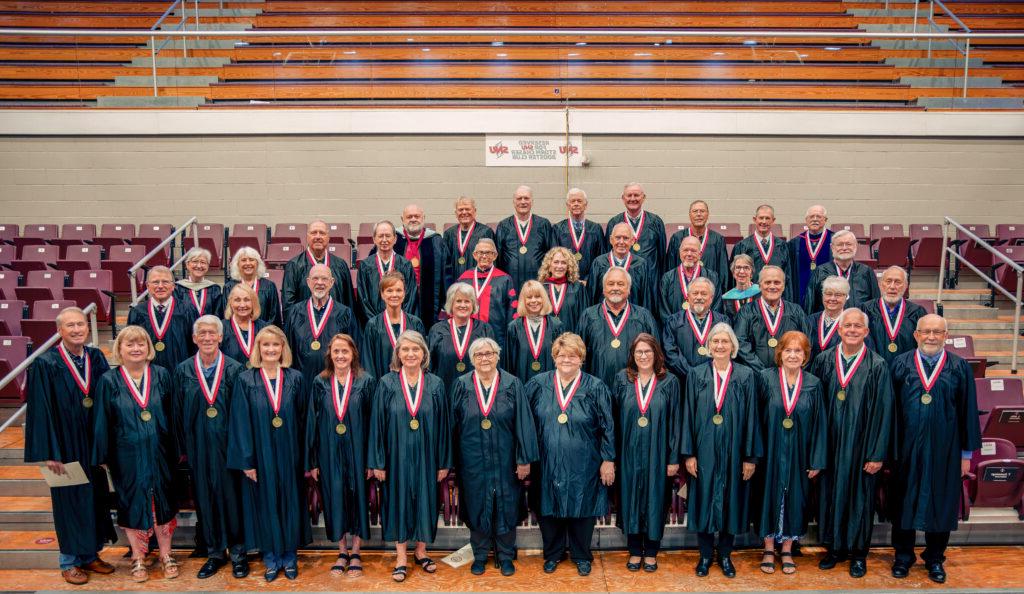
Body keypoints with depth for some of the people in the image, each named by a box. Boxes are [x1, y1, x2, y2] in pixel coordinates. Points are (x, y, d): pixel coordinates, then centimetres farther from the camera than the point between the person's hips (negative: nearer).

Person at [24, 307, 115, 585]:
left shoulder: (96, 358, 2)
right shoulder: (45, 364, -11)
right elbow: (41, 411, -12)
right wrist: (49, 452, -15)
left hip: (93, 444, 4)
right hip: (65, 445, -4)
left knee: (95, 497, 12)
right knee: (69, 499, 7)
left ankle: (90, 554, 28)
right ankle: (69, 561, 23)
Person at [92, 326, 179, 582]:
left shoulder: (161, 376, -1)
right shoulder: (109, 381, -4)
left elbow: (172, 415, 4)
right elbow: (102, 423, 1)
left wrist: (176, 450, 4)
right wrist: (103, 457, 2)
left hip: (158, 453, 1)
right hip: (127, 455, -1)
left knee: (163, 503, 10)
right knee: (132, 504, 10)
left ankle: (166, 555, 25)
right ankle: (138, 557, 27)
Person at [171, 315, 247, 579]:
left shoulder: (235, 369, -4)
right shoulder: (183, 371, 2)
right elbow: (178, 412, 6)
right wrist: (183, 448, 4)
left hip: (228, 443, -2)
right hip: (198, 446, 2)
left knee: (232, 495, 5)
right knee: (205, 498, 10)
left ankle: (237, 552, 20)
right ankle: (215, 552, 25)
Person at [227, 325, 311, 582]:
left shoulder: (295, 379, 0)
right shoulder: (246, 380, -4)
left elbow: (303, 420, 2)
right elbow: (241, 423, -5)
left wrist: (306, 459, 1)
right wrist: (247, 460, -8)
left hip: (289, 455, 1)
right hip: (260, 455, -1)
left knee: (290, 502, 9)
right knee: (265, 505, 8)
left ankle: (290, 556, 25)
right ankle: (271, 558, 23)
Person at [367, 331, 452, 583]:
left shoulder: (435, 384, -2)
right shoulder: (387, 383, -5)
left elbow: (443, 425, 1)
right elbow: (377, 424, -3)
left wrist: (444, 462, 1)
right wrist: (378, 462, -6)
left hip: (425, 456, 1)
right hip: (397, 456, -1)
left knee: (425, 501, 11)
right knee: (398, 501, 8)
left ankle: (421, 551, 29)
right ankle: (401, 557, 21)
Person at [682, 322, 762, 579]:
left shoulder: (746, 375, -1)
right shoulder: (696, 375, -1)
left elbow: (751, 418, -1)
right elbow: (688, 415, 0)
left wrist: (750, 456, -3)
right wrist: (689, 454, -4)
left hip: (733, 451, 0)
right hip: (704, 450, 0)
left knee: (731, 502, 9)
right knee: (703, 501, 7)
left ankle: (725, 555, 26)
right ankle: (705, 555, 24)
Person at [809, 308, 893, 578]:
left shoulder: (877, 366, -6)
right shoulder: (824, 361, 0)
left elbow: (883, 412, -6)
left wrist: (877, 454, -8)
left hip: (861, 445, -2)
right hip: (829, 444, 2)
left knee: (860, 495, 9)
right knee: (831, 493, 10)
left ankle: (858, 552, 25)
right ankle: (834, 547, 27)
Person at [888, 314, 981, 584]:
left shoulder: (960, 368, -2)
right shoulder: (900, 365, -3)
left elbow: (968, 412, 1)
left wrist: (967, 453, 2)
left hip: (944, 450, 0)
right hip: (906, 449, 0)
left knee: (940, 503, 11)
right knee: (905, 502, 10)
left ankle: (935, 558, 31)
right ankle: (903, 556, 28)